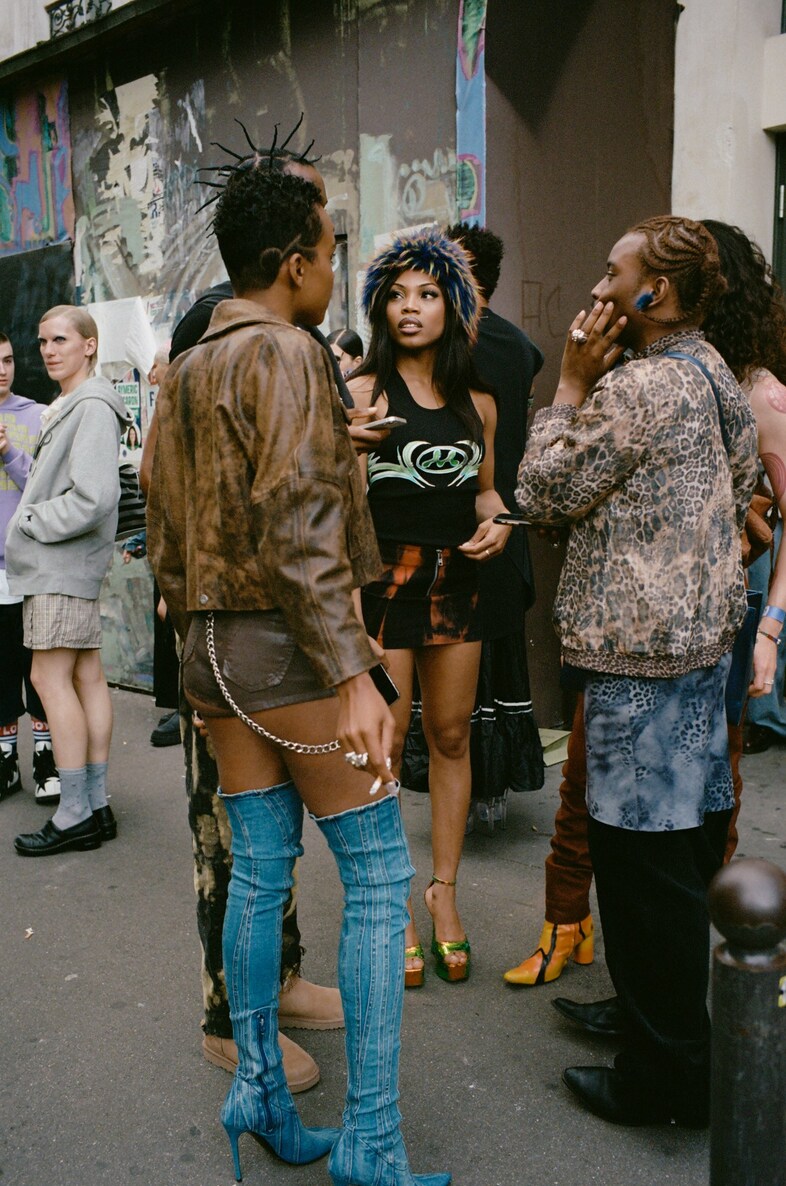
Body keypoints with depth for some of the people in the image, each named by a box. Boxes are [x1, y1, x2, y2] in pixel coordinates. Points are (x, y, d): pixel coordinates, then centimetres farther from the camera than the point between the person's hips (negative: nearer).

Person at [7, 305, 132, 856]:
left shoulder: (93, 406, -12)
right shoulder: (65, 407, 19)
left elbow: (93, 497, -21)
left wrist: (31, 521, -11)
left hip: (64, 564, -10)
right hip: (62, 562, 10)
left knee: (51, 676, -8)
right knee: (86, 675, 9)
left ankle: (75, 814, -2)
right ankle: (97, 805, 14)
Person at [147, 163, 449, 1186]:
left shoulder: (183, 374, 14)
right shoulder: (286, 354, -12)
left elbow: (165, 535, 15)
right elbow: (301, 528, -22)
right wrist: (352, 678, -22)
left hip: (213, 645, 8)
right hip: (291, 645, -8)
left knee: (259, 868, 15)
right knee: (378, 874, 0)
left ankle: (260, 1096, 26)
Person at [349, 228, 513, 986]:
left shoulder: (478, 402, 10)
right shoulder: (363, 392, -3)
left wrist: (494, 521, 1)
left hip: (455, 582, 5)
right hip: (383, 577, -4)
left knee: (451, 737, 10)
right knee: (384, 745, 1)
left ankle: (444, 893, 25)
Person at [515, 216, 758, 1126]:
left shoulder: (636, 388, -17)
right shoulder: (716, 377, 14)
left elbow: (542, 491, -10)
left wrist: (572, 384, -5)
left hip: (641, 650, -10)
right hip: (702, 633, 10)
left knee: (641, 859, -1)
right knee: (691, 840, 18)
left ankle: (663, 1077, 13)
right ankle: (690, 1035, 34)